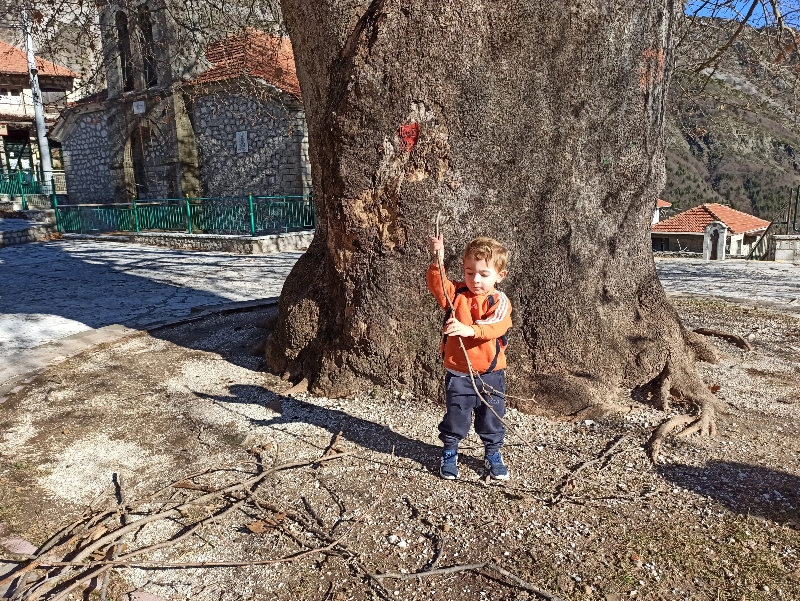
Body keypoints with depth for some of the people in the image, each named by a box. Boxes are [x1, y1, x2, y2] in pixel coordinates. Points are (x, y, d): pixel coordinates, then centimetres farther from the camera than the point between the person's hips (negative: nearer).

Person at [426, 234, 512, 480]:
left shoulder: (499, 302, -9)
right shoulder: (456, 293, -2)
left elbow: (495, 326, -27)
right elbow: (436, 283, -20)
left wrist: (469, 329, -45)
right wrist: (437, 260, -37)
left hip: (490, 374, 0)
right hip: (458, 373, 0)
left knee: (492, 419, 16)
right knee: (455, 417, 12)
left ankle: (493, 454, 38)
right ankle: (449, 454, 33)